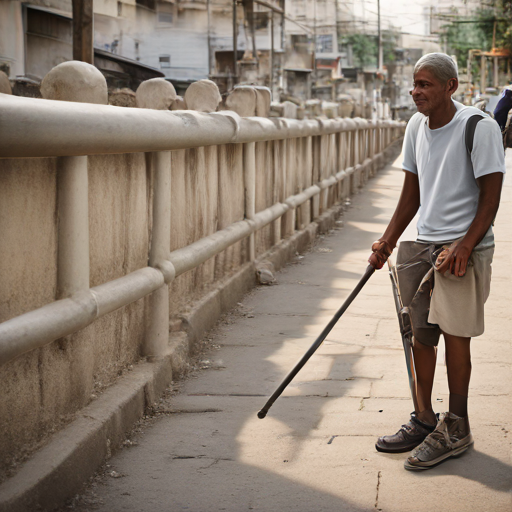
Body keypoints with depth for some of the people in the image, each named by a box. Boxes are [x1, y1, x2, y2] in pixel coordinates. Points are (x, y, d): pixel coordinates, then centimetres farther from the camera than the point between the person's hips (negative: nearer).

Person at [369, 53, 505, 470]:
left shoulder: (479, 127, -13)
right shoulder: (417, 126, 8)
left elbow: (491, 195, -13)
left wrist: (464, 247, -20)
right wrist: (388, 242, 11)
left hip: (465, 247, -7)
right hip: (424, 244, 7)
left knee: (455, 334, -3)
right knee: (420, 333, 9)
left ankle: (456, 429, 11)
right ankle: (424, 420, 24)